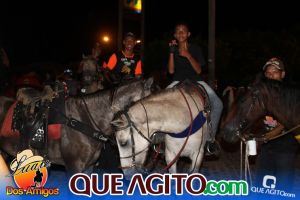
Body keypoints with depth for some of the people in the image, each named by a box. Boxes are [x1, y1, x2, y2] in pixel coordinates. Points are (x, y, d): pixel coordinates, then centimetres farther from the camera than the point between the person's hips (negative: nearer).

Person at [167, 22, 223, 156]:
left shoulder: (196, 49, 2)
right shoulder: (173, 50, 8)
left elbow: (199, 70, -6)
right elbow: (171, 71, -2)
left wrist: (188, 55, -18)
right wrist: (172, 53, -10)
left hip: (196, 82, -1)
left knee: (217, 104, -23)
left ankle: (210, 138, -11)